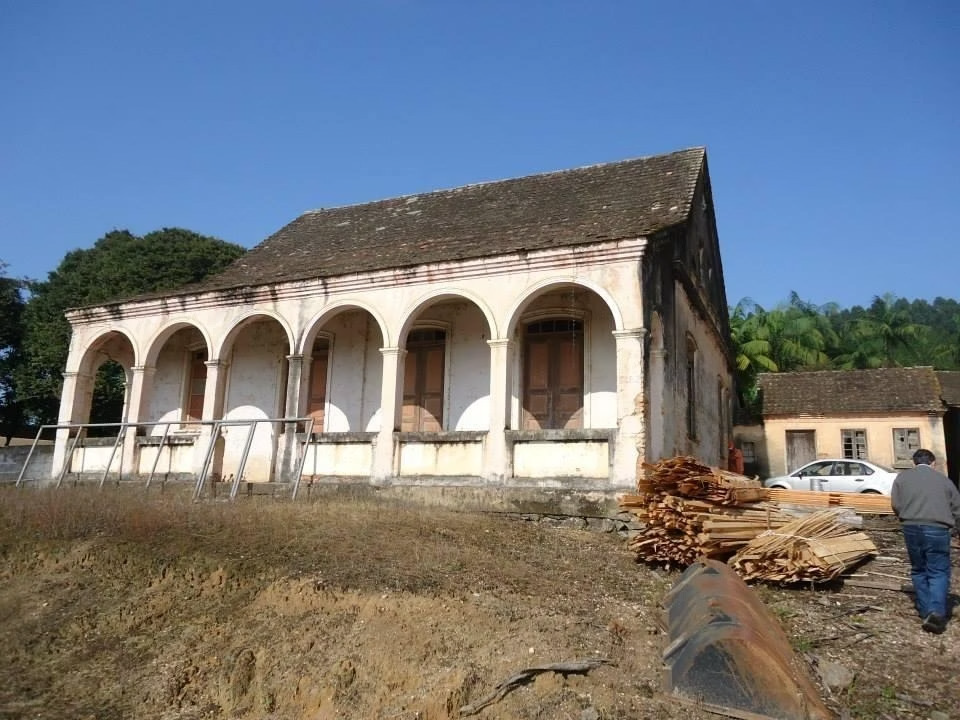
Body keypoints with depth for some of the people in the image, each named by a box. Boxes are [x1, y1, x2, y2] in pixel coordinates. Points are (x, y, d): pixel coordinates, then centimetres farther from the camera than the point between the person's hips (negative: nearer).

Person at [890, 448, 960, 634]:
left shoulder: (903, 477, 11)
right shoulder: (943, 479, 12)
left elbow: (896, 504, 5)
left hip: (912, 528, 1)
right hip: (937, 529, -1)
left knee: (919, 570, 15)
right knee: (938, 571, 1)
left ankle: (926, 611, 17)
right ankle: (937, 612, -16)